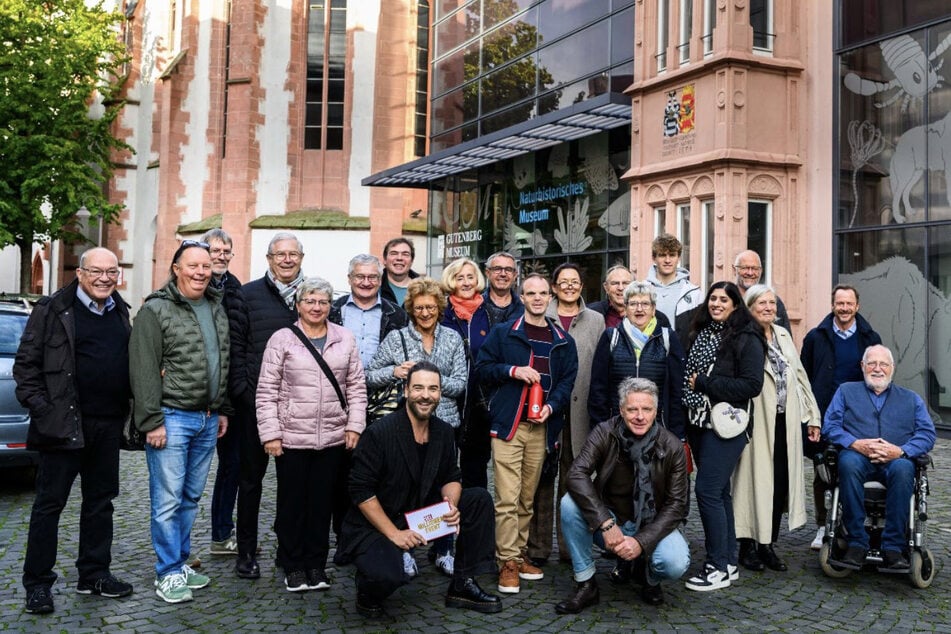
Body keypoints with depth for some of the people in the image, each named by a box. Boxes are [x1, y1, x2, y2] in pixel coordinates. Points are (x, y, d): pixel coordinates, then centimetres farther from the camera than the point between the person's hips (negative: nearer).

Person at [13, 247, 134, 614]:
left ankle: (94, 574, 24)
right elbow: (26, 363, -5)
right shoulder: (52, 310, -5)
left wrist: (128, 408, 10)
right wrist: (39, 406, -12)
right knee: (49, 502, 2)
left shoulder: (120, 313, 12)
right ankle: (37, 583, 12)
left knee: (100, 501, 13)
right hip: (64, 423, -5)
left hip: (108, 425, 6)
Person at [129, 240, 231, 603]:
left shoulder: (217, 308, 12)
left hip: (208, 419, 6)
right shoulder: (156, 310, -8)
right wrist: (151, 421, -16)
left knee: (191, 497, 14)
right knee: (168, 500, -2)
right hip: (172, 418, -6)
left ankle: (180, 563, 25)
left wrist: (222, 410, 15)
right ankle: (168, 573, 9)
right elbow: (143, 370, -12)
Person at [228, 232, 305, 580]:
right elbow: (235, 347, -2)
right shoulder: (248, 295, 1)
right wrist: (242, 390, -9)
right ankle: (246, 551, 18)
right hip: (256, 400, -2)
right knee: (252, 475, 7)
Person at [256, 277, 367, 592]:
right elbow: (267, 391, -2)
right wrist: (270, 433, -7)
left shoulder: (345, 339, 7)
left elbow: (356, 387, 9)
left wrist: (354, 425, 1)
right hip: (292, 437, -2)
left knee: (322, 501, 9)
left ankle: (316, 564, 23)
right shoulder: (282, 339, -1)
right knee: (292, 501, 7)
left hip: (333, 437, 2)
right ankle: (293, 566, 21)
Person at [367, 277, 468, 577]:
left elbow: (460, 384, 1)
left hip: (444, 424, 2)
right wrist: (395, 372, -15)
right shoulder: (396, 338, 2)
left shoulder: (453, 339, 7)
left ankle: (442, 551, 21)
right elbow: (369, 376, 3)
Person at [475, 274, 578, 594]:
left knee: (528, 498, 10)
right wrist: (512, 370, -12)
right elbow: (482, 369, 4)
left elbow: (567, 381, 10)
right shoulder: (502, 333, 5)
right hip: (507, 423, -3)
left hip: (541, 427, 3)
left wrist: (552, 406, -8)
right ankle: (508, 562, -1)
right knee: (508, 498, -8)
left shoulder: (563, 340, 14)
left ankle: (519, 555, 21)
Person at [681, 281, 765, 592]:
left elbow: (752, 385, -15)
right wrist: (691, 386, 0)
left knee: (708, 490, -10)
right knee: (719, 491, 12)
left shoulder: (746, 339, -7)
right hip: (700, 423, 7)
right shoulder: (700, 333, 14)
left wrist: (704, 384, -14)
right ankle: (728, 562, 22)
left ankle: (718, 567, 1)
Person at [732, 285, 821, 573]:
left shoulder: (783, 334, 15)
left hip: (785, 421, 6)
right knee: (756, 479, -1)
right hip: (758, 421, -6)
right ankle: (748, 546, 12)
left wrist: (812, 414, 17)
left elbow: (800, 374, 19)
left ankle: (768, 545, 19)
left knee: (781, 482, 7)